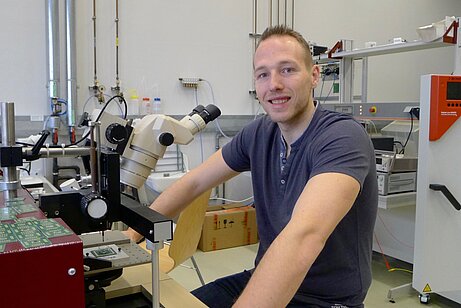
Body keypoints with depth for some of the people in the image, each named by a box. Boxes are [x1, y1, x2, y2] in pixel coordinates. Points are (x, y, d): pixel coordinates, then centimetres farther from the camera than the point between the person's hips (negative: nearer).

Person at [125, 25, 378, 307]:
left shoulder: (343, 138, -23)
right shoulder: (259, 134, -1)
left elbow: (304, 236, -38)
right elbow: (193, 183, 6)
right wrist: (134, 233, -2)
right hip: (266, 281, 6)